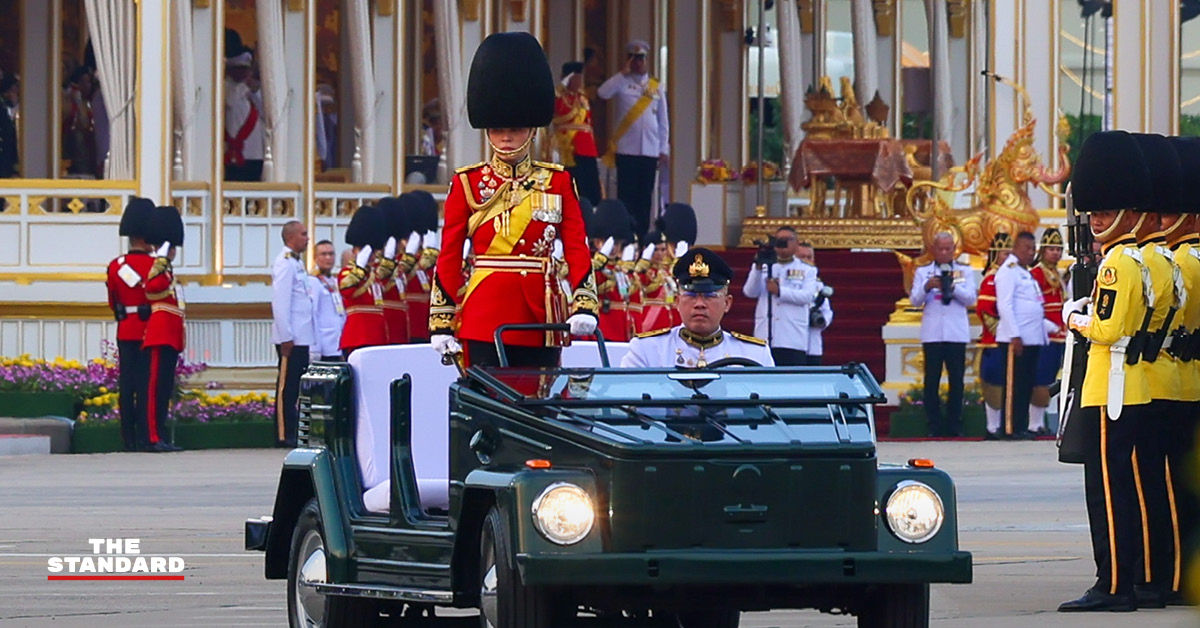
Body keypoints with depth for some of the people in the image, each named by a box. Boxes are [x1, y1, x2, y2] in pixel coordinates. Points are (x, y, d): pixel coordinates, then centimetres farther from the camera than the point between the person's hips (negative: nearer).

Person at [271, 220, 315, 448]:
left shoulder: (296, 263, 18)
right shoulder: (285, 263, -12)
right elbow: (280, 302, -18)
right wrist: (286, 337, -20)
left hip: (302, 337, 9)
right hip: (291, 337, -9)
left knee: (297, 386, 11)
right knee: (287, 387, -6)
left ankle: (296, 432, 14)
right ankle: (284, 435, -5)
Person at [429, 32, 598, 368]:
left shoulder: (557, 182, 8)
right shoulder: (468, 183, 5)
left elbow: (577, 248, 3)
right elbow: (449, 256, 5)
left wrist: (584, 306, -13)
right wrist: (442, 323, -1)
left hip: (541, 318, 1)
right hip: (484, 318, -1)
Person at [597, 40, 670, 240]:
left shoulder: (656, 88, 12)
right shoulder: (622, 84, 2)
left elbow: (663, 121, 13)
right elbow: (603, 93, -18)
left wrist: (664, 150, 7)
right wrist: (625, 73, -15)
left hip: (650, 151, 3)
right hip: (626, 150, -3)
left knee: (645, 197, 5)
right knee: (627, 196, -3)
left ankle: (642, 236, 9)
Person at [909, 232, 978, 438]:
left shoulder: (965, 271, 13)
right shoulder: (923, 272, 12)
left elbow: (971, 299, 2)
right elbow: (915, 301, 2)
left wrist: (953, 287, -15)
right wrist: (927, 287, -17)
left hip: (957, 333, 0)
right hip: (932, 334, 0)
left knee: (956, 381, -2)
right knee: (931, 381, -4)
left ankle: (954, 426, 3)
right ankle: (934, 426, 0)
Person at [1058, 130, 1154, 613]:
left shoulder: (1118, 262, -14)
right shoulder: (1136, 259, 16)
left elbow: (1108, 329, -21)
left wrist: (1076, 319, -4)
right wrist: (1089, 314, 14)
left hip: (1110, 391, -10)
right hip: (1134, 390, 10)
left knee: (1107, 488, -9)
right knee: (1124, 487, 12)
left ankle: (1113, 586, -10)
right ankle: (1125, 581, 15)